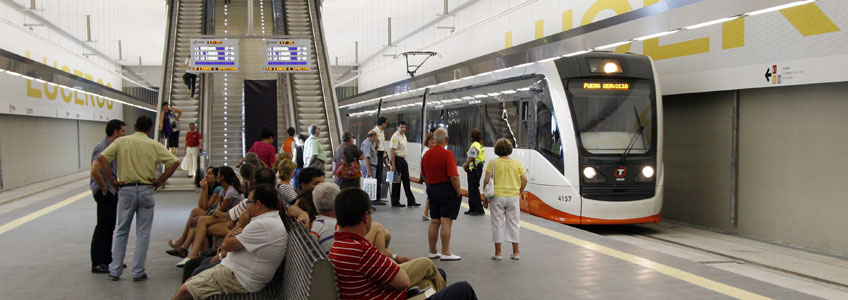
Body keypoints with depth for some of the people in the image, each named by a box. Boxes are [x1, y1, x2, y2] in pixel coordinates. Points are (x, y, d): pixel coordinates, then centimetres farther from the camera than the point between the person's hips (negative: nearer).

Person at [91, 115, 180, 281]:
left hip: (126, 189, 1)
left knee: (121, 231, 13)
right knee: (143, 233, 6)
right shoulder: (154, 145, 0)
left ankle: (115, 270, 14)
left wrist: (112, 179, 0)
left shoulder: (121, 142, 2)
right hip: (146, 190, -1)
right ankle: (138, 272, 7)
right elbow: (175, 162, -5)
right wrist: (160, 180, 1)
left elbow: (101, 158, -7)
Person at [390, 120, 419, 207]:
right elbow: (392, 151, -20)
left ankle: (411, 201, 15)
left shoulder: (404, 135, 13)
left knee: (406, 180, 10)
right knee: (396, 182, -2)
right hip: (397, 159, -9)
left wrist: (404, 161, 17)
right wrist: (393, 165, -24)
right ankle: (395, 202, 7)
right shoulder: (395, 137, -16)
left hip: (403, 160, 9)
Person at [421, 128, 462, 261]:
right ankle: (445, 253, -1)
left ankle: (432, 251, 19)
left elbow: (423, 175, 14)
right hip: (447, 190, -7)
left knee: (434, 222, 13)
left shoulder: (427, 154, 6)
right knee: (446, 221, -4)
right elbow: (454, 176, -21)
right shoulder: (447, 154, -17)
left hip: (432, 190, 7)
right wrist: (458, 192, -11)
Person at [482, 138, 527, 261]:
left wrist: (485, 197, 0)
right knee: (513, 223, 11)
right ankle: (515, 252, 14)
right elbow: (524, 179, -1)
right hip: (513, 197, 2)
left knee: (498, 224, 5)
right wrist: (519, 192, 11)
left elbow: (486, 181, -8)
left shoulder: (493, 162, -5)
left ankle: (498, 252, 9)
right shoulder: (517, 163, 2)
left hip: (497, 197, -2)